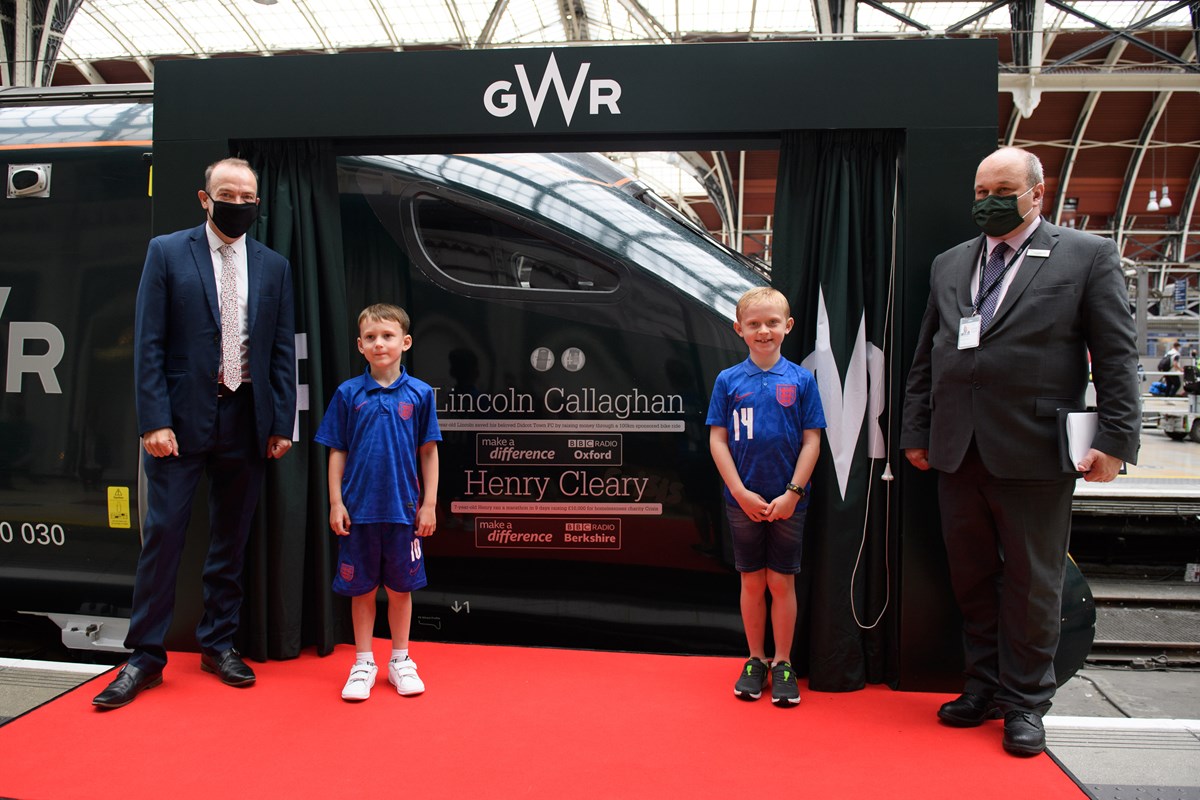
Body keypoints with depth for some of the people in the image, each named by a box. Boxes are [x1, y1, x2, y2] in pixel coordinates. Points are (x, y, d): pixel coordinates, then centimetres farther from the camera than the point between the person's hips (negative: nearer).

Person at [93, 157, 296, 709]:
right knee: (163, 534, -1)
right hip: (182, 416, -2)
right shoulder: (167, 252, 2)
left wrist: (282, 424, 1)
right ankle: (145, 654, 12)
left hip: (247, 422, 3)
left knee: (231, 538, 10)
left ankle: (218, 643, 23)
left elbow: (284, 349, 8)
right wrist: (154, 421, -11)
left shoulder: (274, 266, 9)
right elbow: (148, 343, -3)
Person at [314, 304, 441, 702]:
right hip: (359, 510, 0)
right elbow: (337, 452, 3)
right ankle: (364, 663, 25)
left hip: (404, 511, 0)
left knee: (400, 587, 11)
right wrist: (336, 502, -2)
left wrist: (429, 504, -1)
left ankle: (400, 661, 27)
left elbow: (429, 452, 2)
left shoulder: (420, 393, -2)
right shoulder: (348, 393, -1)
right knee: (361, 589, 10)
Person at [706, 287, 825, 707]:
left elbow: (811, 440, -2)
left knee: (781, 582, 8)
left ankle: (782, 664, 22)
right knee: (752, 582, 11)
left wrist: (793, 492, -10)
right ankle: (756, 660, 25)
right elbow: (718, 440, -2)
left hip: (788, 502, 0)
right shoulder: (728, 380, -1)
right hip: (743, 500, 1)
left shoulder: (801, 379, -2)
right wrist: (741, 492, -9)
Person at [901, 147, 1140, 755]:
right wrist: (915, 431, 12)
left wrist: (1115, 438, -10)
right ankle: (983, 686, 29)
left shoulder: (1087, 255, 2)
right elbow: (924, 358, 15)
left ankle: (1025, 702, 23)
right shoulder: (949, 264, 14)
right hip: (957, 453, 4)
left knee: (1032, 584, 7)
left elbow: (1116, 357, -2)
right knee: (971, 579, 13)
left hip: (1034, 453, -4)